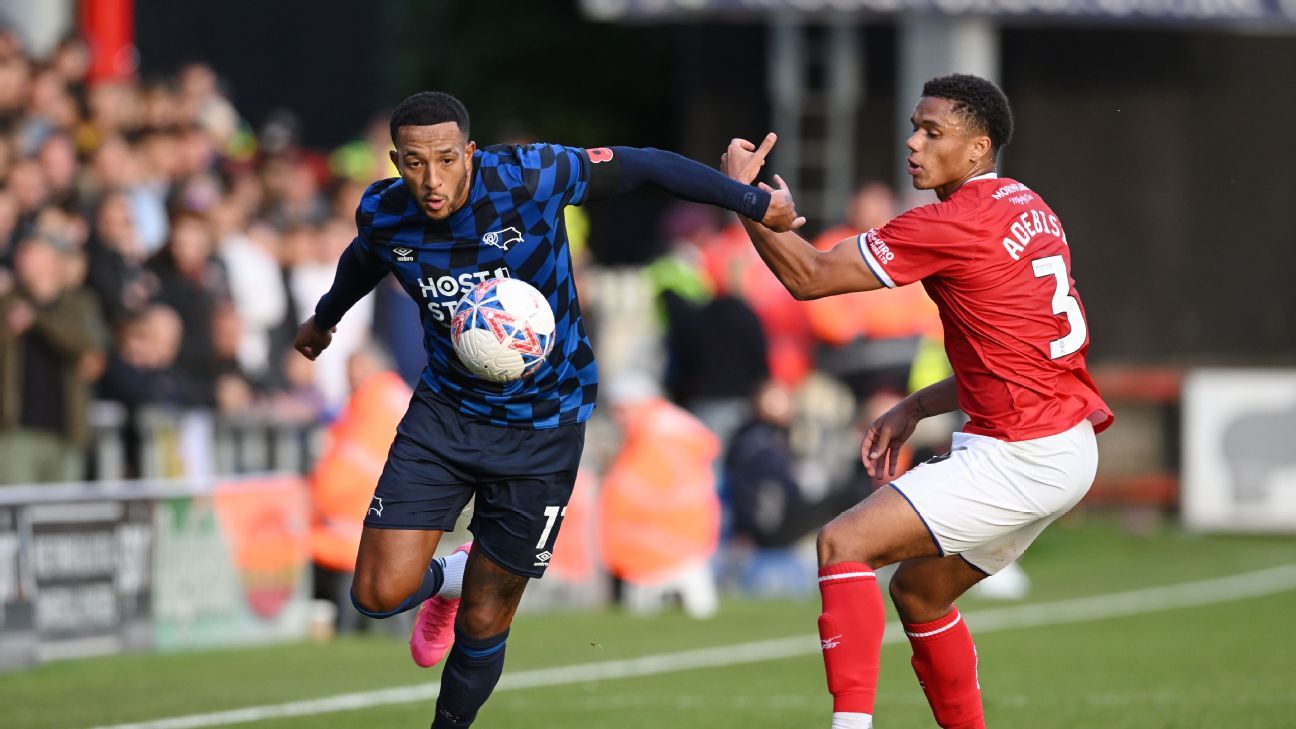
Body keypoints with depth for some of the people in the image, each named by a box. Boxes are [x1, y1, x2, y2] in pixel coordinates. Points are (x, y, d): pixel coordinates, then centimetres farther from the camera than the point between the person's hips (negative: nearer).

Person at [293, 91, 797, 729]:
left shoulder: (530, 179, -23)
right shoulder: (382, 214, -11)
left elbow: (639, 166, -11)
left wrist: (754, 202, -5)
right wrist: (325, 318, 36)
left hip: (542, 425, -3)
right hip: (446, 410, 3)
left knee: (483, 624, 1)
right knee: (380, 594, -10)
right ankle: (447, 580, 25)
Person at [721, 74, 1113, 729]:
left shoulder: (953, 224, -14)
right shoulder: (1025, 207, 14)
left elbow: (809, 276, -11)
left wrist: (743, 193, -3)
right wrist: (914, 409, 20)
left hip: (1021, 455, -10)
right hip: (1065, 449, 10)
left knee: (843, 542, -14)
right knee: (917, 591, 21)